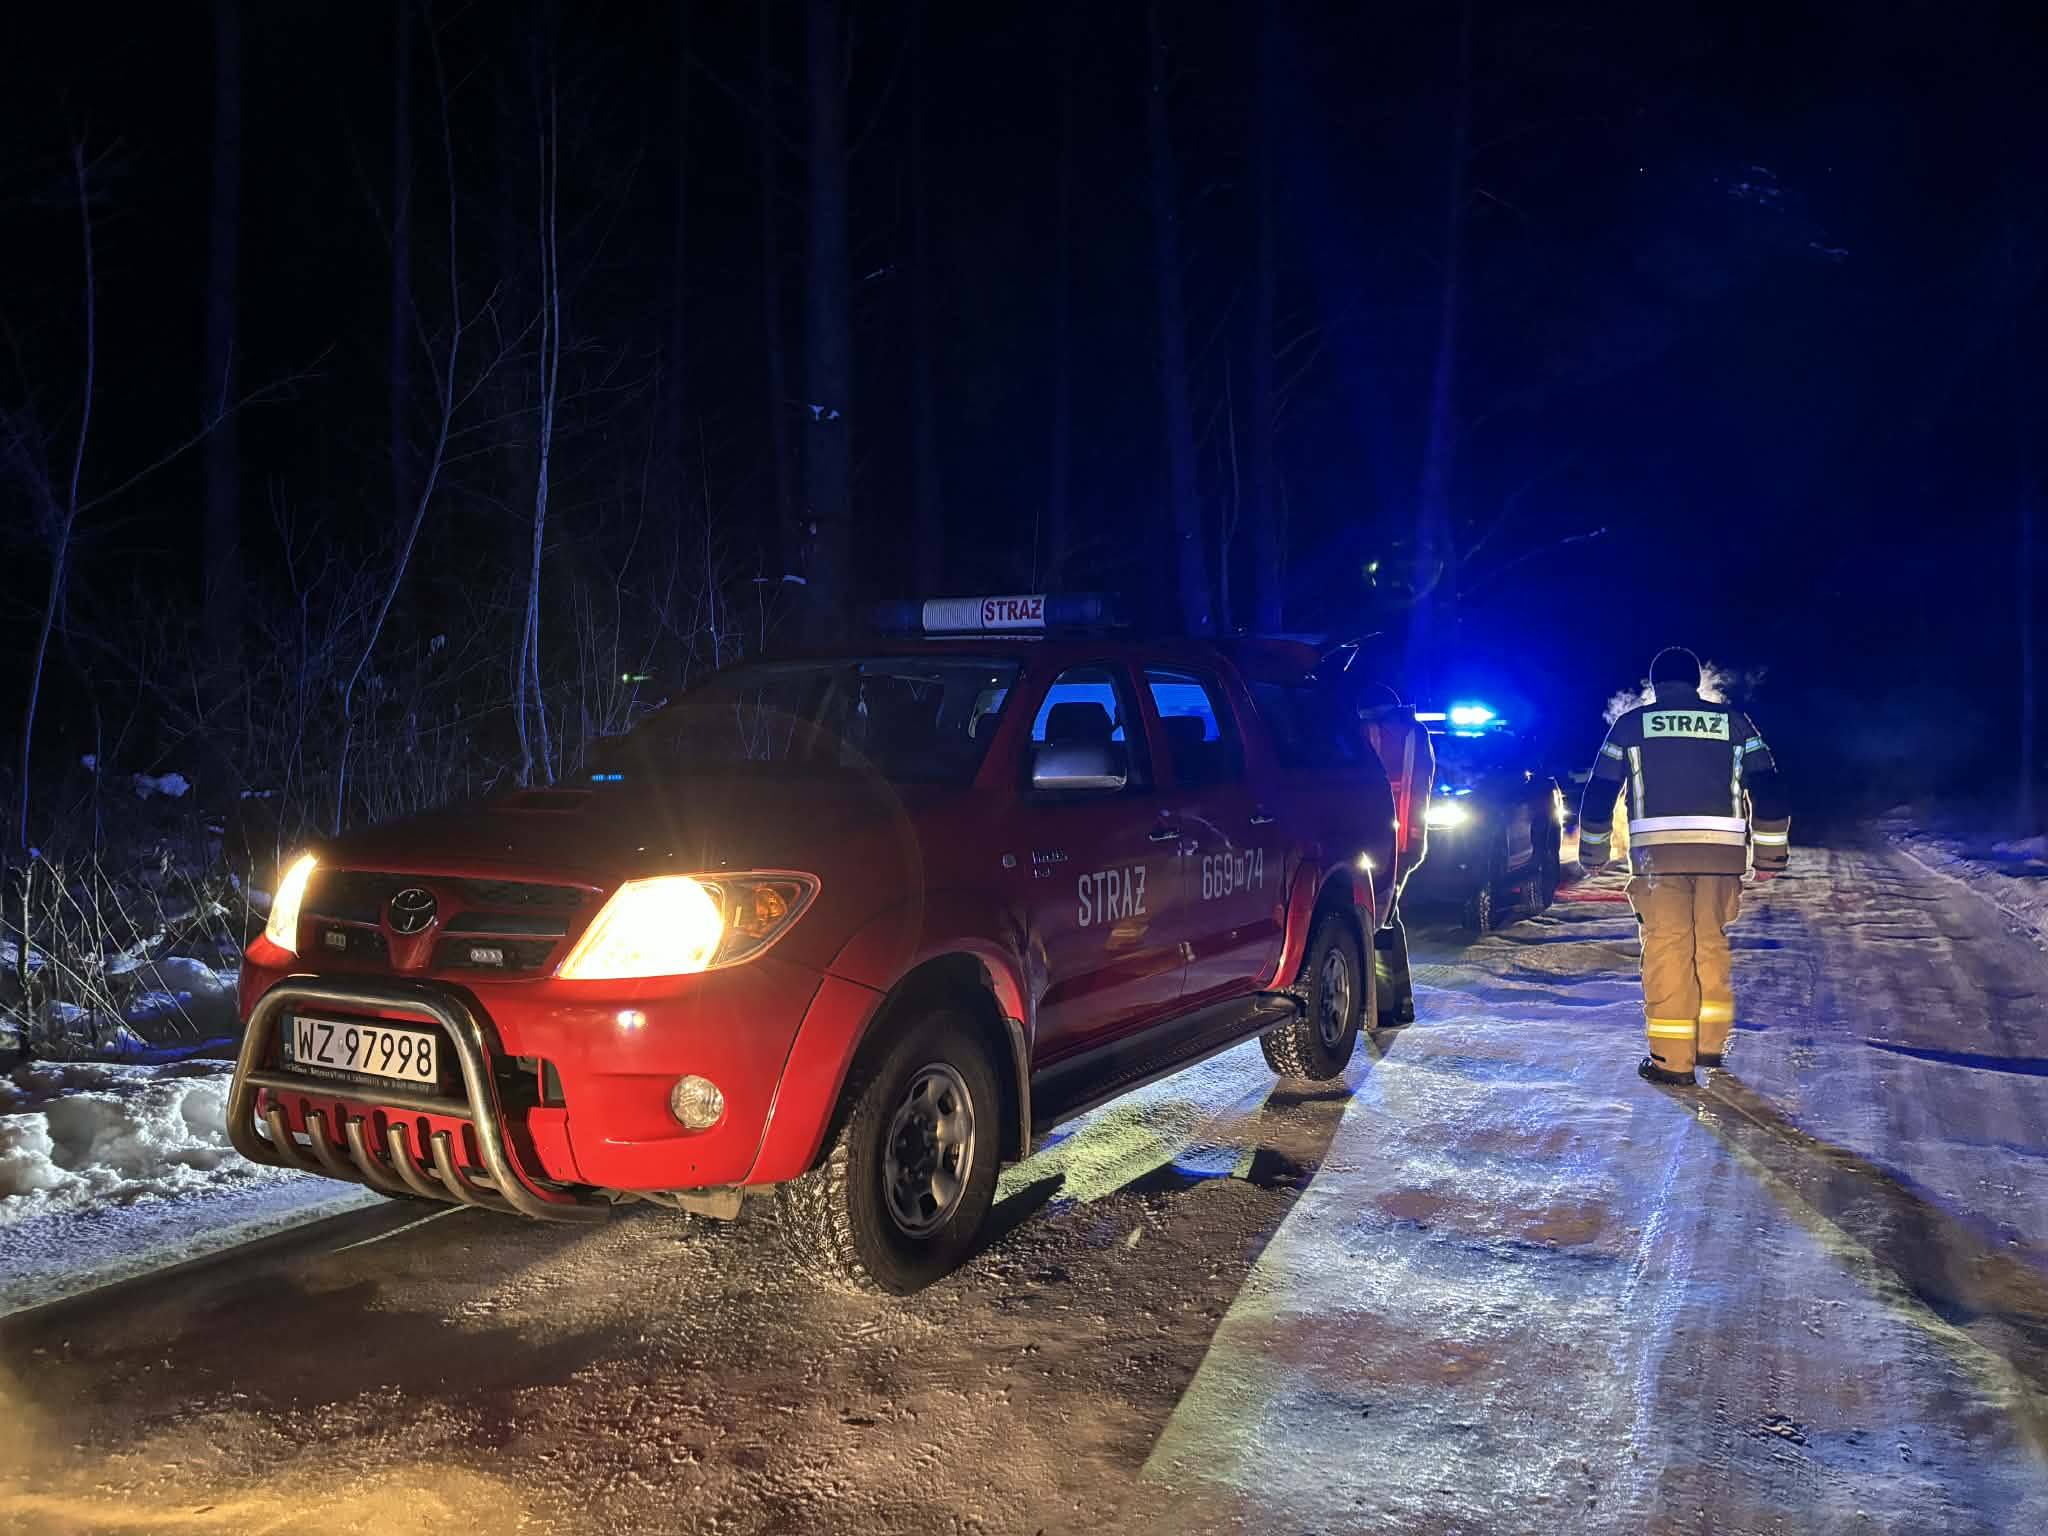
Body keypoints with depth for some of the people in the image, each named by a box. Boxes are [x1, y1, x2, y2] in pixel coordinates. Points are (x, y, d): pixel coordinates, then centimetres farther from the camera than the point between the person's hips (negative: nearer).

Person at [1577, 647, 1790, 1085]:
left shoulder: (1631, 724, 11)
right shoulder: (1733, 721, 14)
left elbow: (1600, 793, 11)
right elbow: (1767, 789, 10)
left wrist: (1593, 853, 21)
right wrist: (1770, 855, 16)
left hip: (1657, 849, -2)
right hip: (1722, 849, 2)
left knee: (1666, 947, -1)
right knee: (1712, 943, 16)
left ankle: (1672, 1059, -2)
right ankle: (1711, 1043, 23)